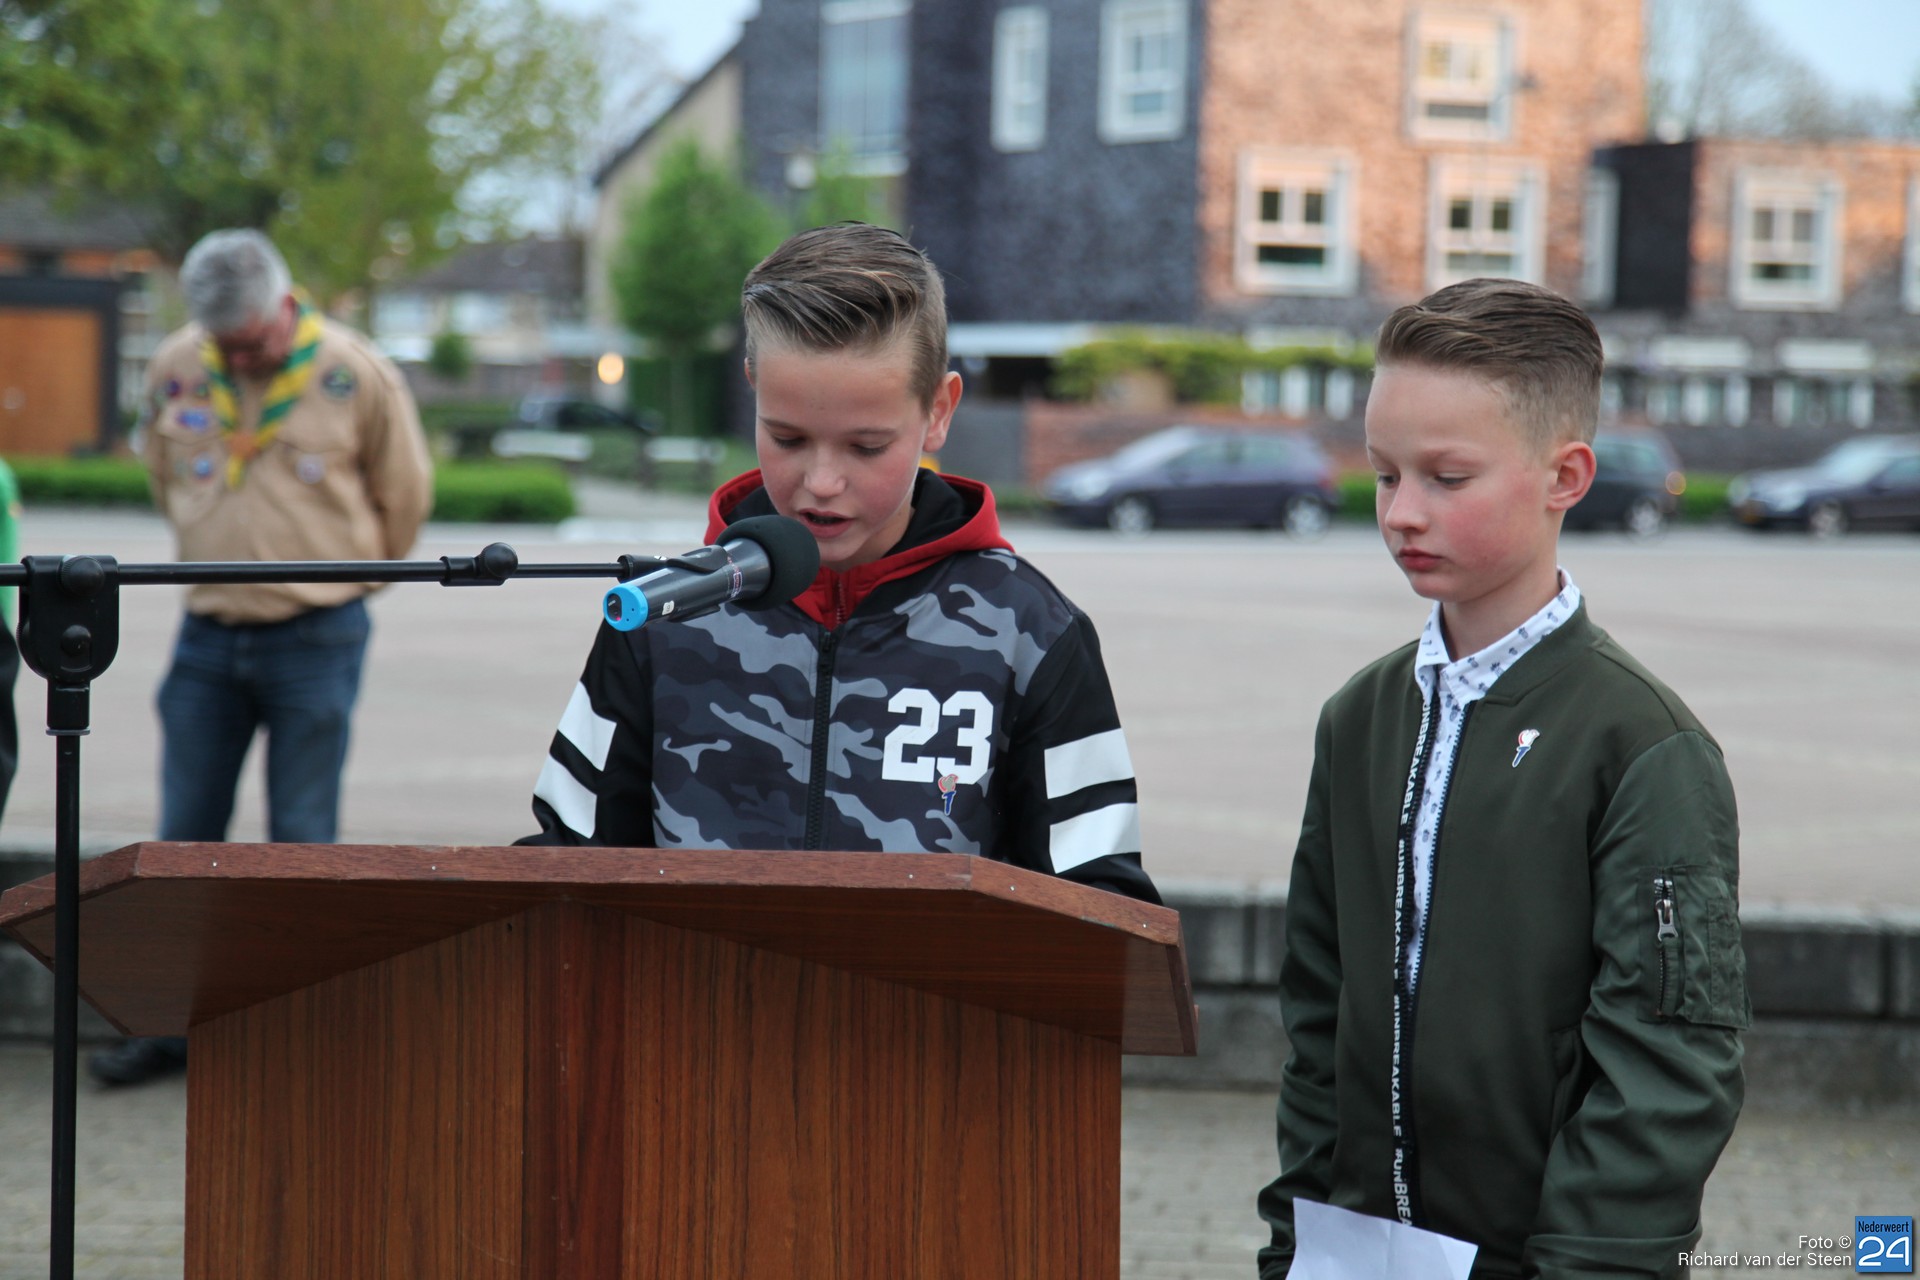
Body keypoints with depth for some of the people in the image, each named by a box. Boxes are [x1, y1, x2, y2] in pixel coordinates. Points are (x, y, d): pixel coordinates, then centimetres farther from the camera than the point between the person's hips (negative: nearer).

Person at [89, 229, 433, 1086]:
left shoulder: (355, 375, -8)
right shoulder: (175, 370, 1)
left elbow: (403, 494, 6)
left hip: (316, 640, -3)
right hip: (208, 637, 3)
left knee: (301, 846, 0)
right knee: (184, 838, 6)